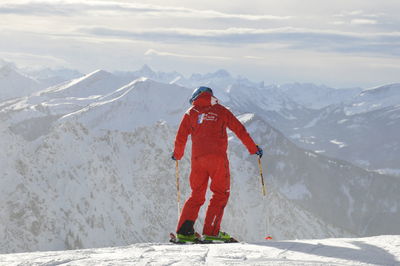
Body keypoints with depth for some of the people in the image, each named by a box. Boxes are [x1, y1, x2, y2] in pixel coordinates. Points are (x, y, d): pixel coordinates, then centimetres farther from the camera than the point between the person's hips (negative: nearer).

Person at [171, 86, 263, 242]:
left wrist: (177, 155, 32)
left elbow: (181, 137, 14)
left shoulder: (191, 113, 14)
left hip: (198, 158, 2)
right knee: (220, 194, 5)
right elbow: (240, 130, 12)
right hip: (218, 157, -2)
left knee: (197, 195, 12)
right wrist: (254, 149, 20)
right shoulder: (220, 111, 13)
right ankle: (210, 231, -5)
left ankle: (184, 230, -1)